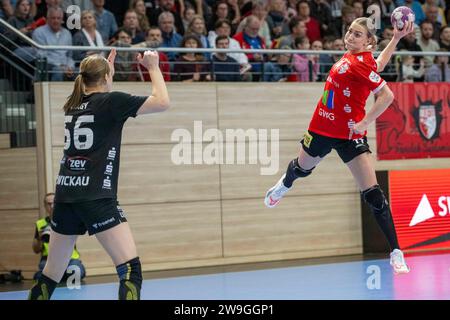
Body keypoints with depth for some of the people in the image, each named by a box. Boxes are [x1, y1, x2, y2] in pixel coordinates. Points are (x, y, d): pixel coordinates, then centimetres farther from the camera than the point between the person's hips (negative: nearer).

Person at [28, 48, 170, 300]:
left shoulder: (73, 105, 15)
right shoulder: (111, 101, -4)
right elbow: (162, 102, -4)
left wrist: (106, 65, 42)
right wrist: (153, 67, 8)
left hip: (65, 195, 7)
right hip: (96, 197, -7)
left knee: (52, 273, 15)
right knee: (130, 268, -9)